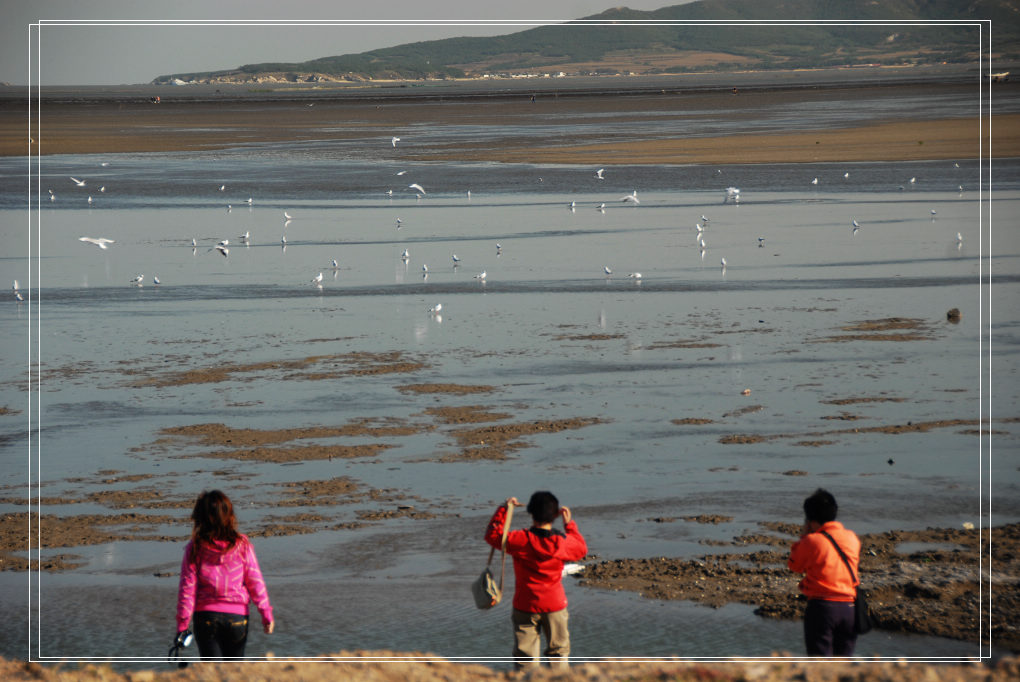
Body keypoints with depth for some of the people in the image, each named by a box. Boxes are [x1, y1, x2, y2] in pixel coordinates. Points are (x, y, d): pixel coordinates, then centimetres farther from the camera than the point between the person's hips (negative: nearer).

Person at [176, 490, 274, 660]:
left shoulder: (195, 549, -7)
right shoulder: (242, 545, -6)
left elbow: (187, 588, -6)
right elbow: (255, 582, -3)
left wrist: (182, 624, -1)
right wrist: (266, 614, 5)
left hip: (205, 615, -1)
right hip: (237, 616, 1)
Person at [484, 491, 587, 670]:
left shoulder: (520, 540, -17)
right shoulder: (563, 542, -11)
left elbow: (492, 535, -2)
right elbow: (582, 549, 11)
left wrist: (502, 509, 2)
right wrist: (570, 523, 16)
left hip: (525, 606, -1)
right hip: (555, 605, 1)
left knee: (525, 655, 5)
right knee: (558, 650, 17)